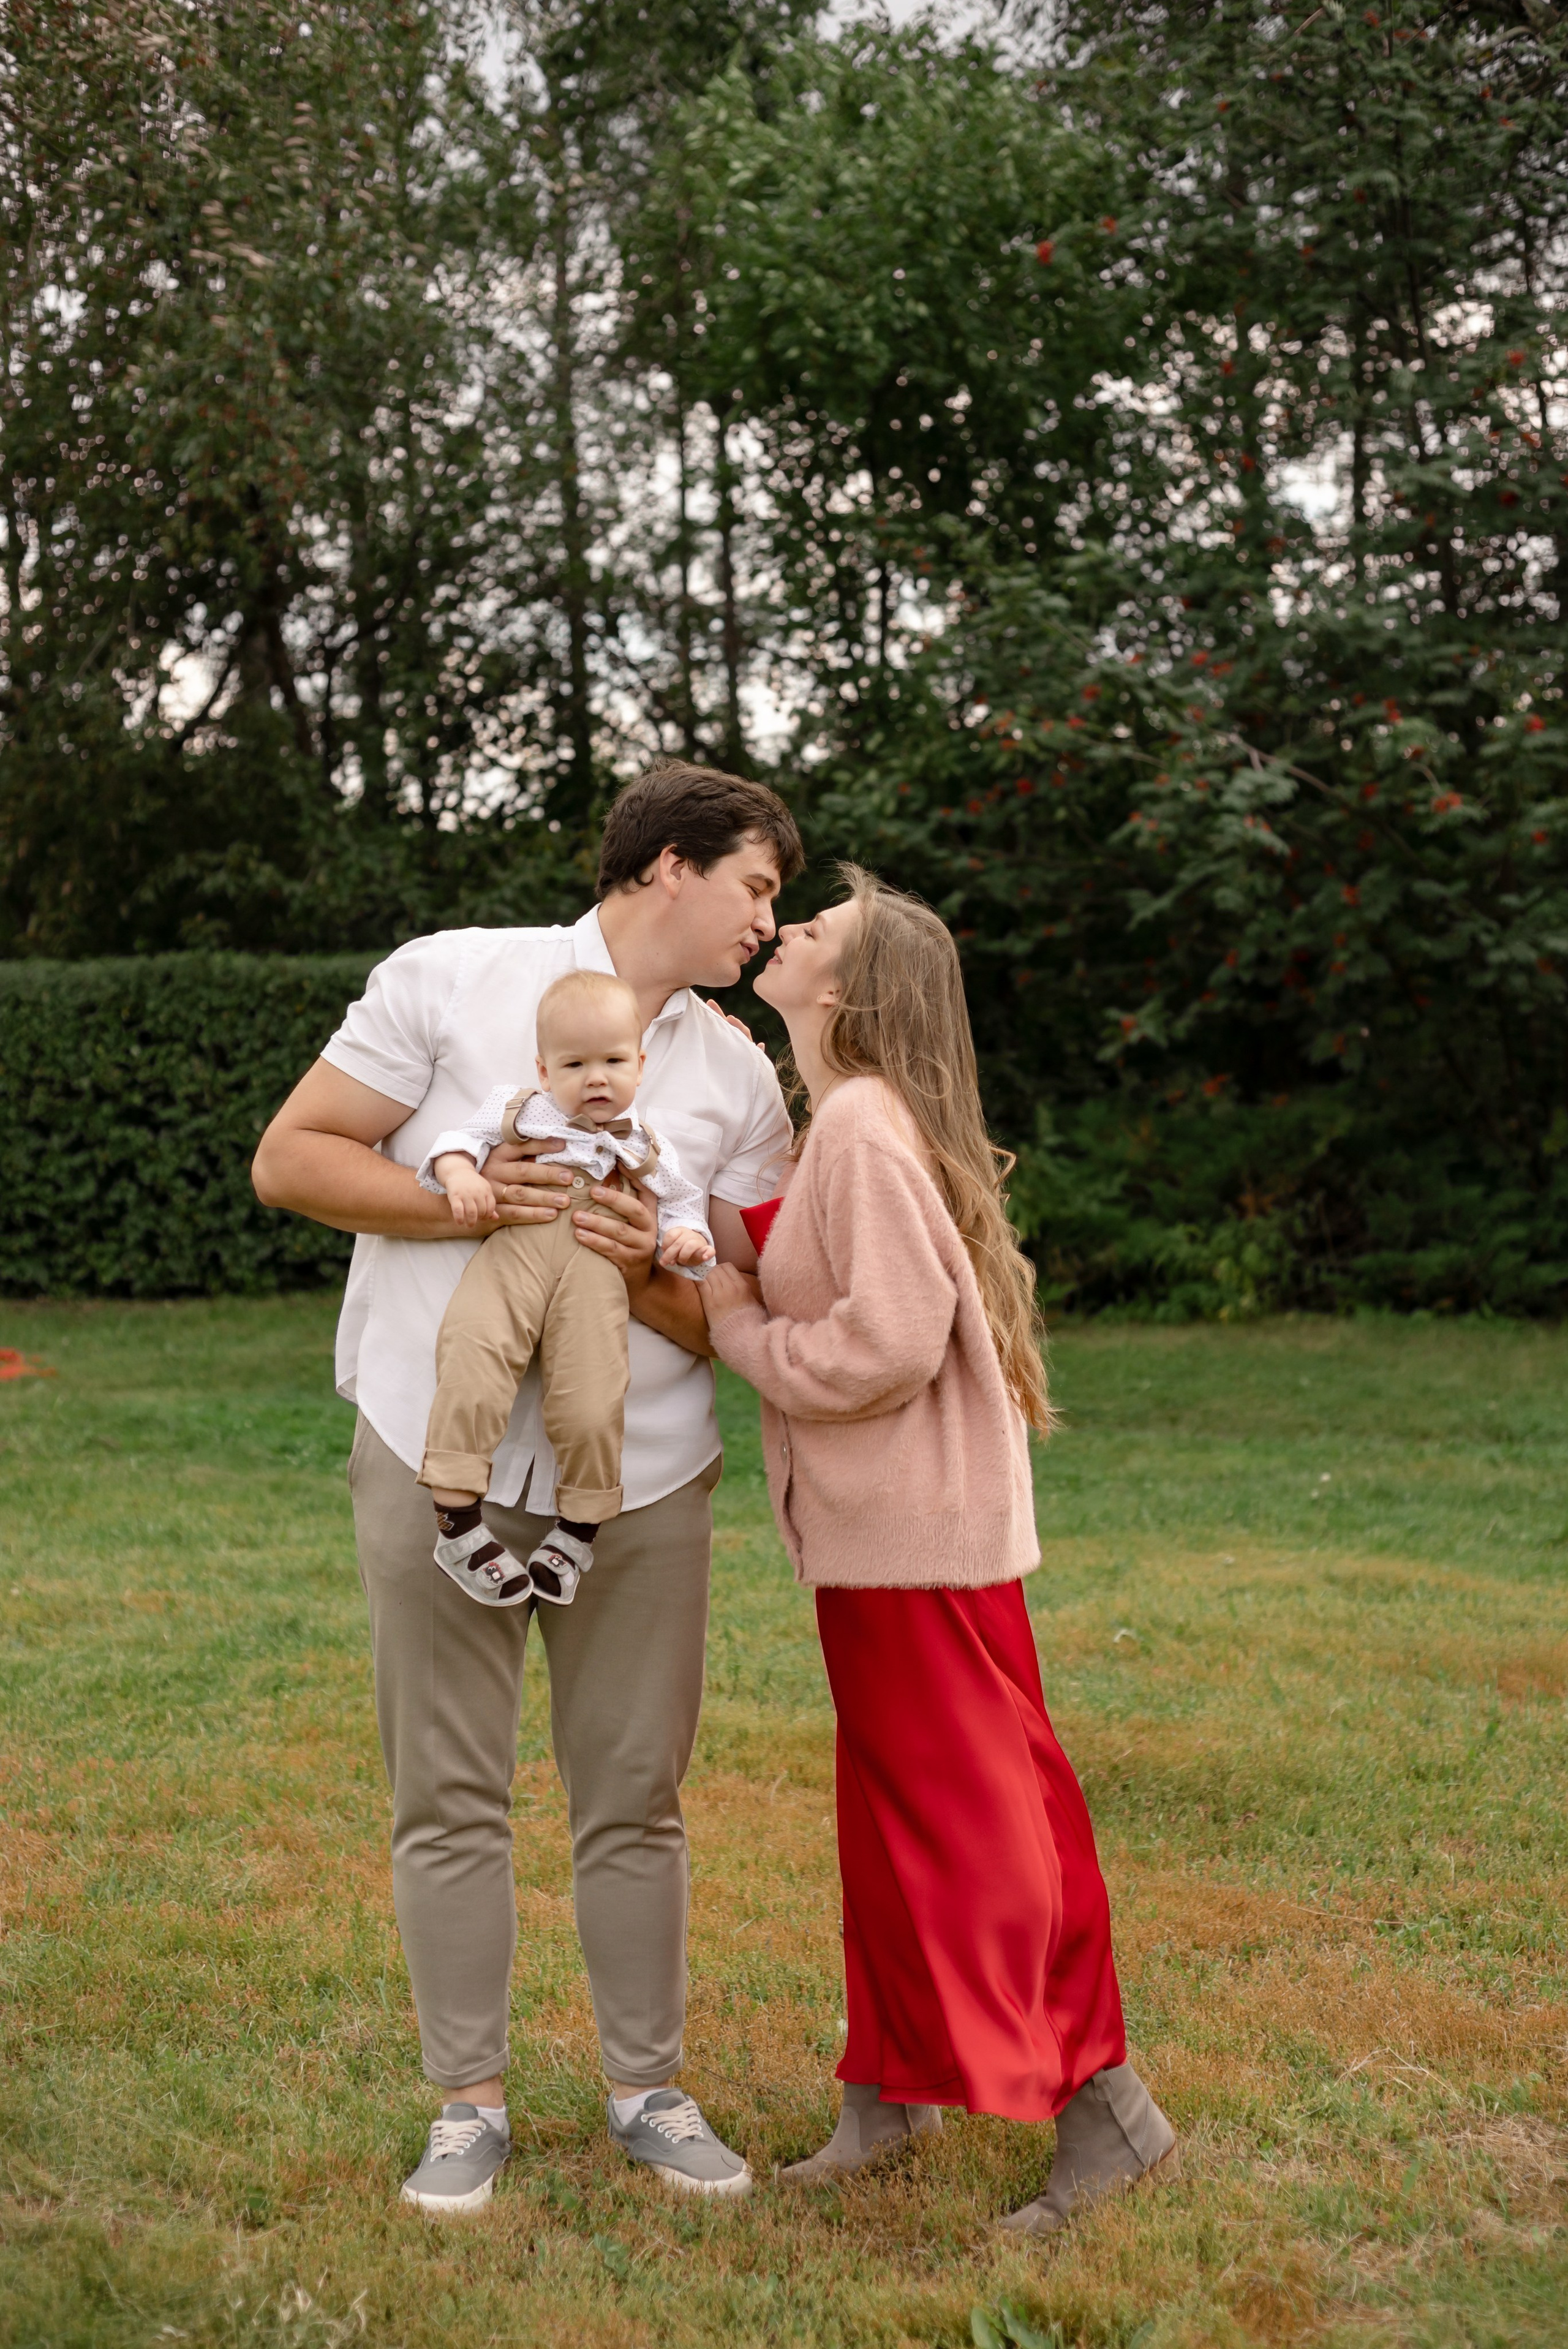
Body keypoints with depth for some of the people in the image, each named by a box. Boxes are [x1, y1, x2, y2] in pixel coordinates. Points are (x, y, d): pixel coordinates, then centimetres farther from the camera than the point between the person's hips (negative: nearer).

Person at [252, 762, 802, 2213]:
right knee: (449, 1797, 5)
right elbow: (289, 1159, -3)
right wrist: (465, 1201, -15)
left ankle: (648, 2089, 23)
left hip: (643, 1485, 3)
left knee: (636, 1796, 8)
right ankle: (469, 2102, 18)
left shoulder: (740, 1082, 9)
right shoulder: (452, 981, -2)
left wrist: (648, 1274, -13)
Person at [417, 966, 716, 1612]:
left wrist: (686, 1240, 1)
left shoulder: (648, 1152, 23)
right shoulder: (516, 1110, 20)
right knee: (471, 1375, -22)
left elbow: (682, 1208, 24)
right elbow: (461, 1138, 14)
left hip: (595, 1275, 1)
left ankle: (576, 1534, 12)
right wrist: (459, 1173, -9)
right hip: (511, 1252, -1)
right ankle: (456, 1524, -15)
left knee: (591, 1409, -10)